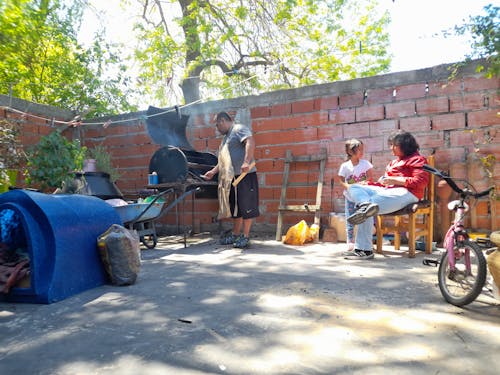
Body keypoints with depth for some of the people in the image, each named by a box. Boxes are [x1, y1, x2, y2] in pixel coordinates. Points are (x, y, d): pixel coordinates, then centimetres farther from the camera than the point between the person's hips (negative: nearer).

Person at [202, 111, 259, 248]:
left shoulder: (239, 129, -4)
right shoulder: (227, 137, 25)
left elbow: (250, 142, -23)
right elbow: (224, 161, 29)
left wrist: (246, 162, -33)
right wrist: (213, 172, 23)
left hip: (245, 175, -10)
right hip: (232, 178, 10)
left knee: (246, 206, -3)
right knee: (235, 207, 14)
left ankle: (245, 237, 2)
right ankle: (235, 235, 24)